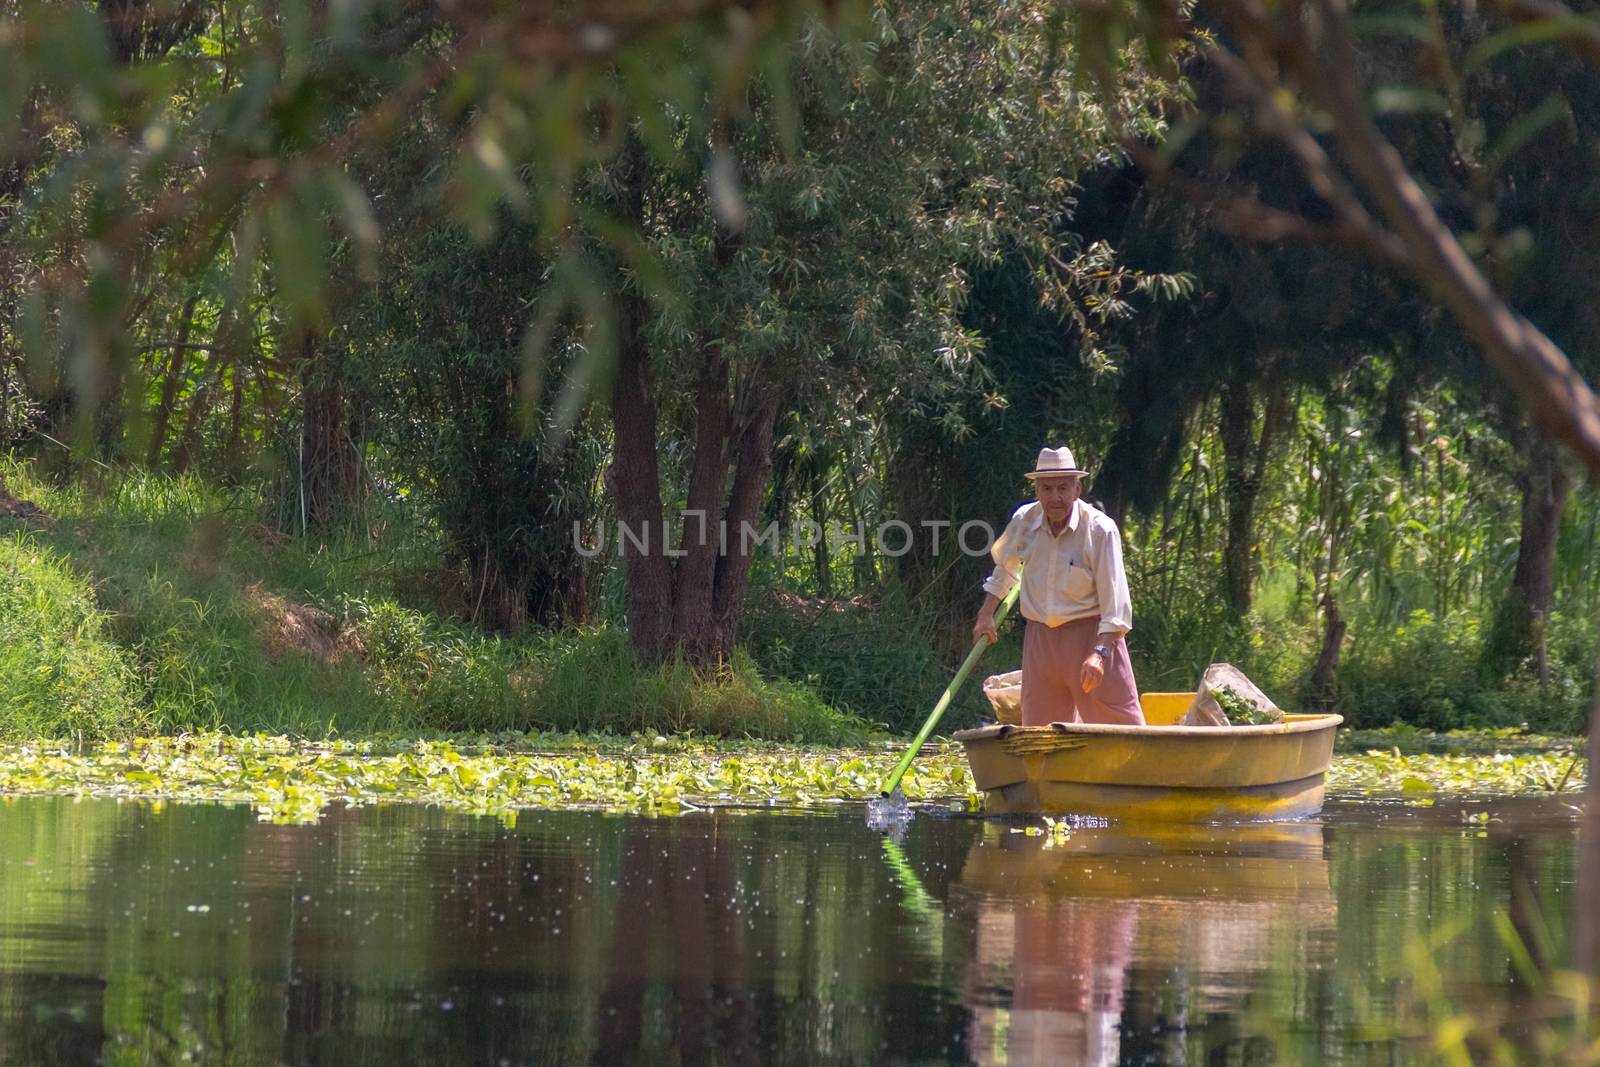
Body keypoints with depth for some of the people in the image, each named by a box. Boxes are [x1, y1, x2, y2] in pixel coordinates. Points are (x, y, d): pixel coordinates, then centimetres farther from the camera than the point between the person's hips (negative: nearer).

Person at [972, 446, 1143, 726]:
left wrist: (1100, 652, -27)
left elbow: (1114, 598, -17)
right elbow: (1005, 566, 23)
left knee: (1120, 726, -10)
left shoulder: (1100, 529, -14)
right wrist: (986, 614, 17)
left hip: (1091, 636, -5)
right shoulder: (1024, 521, 0)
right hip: (1040, 637, 5)